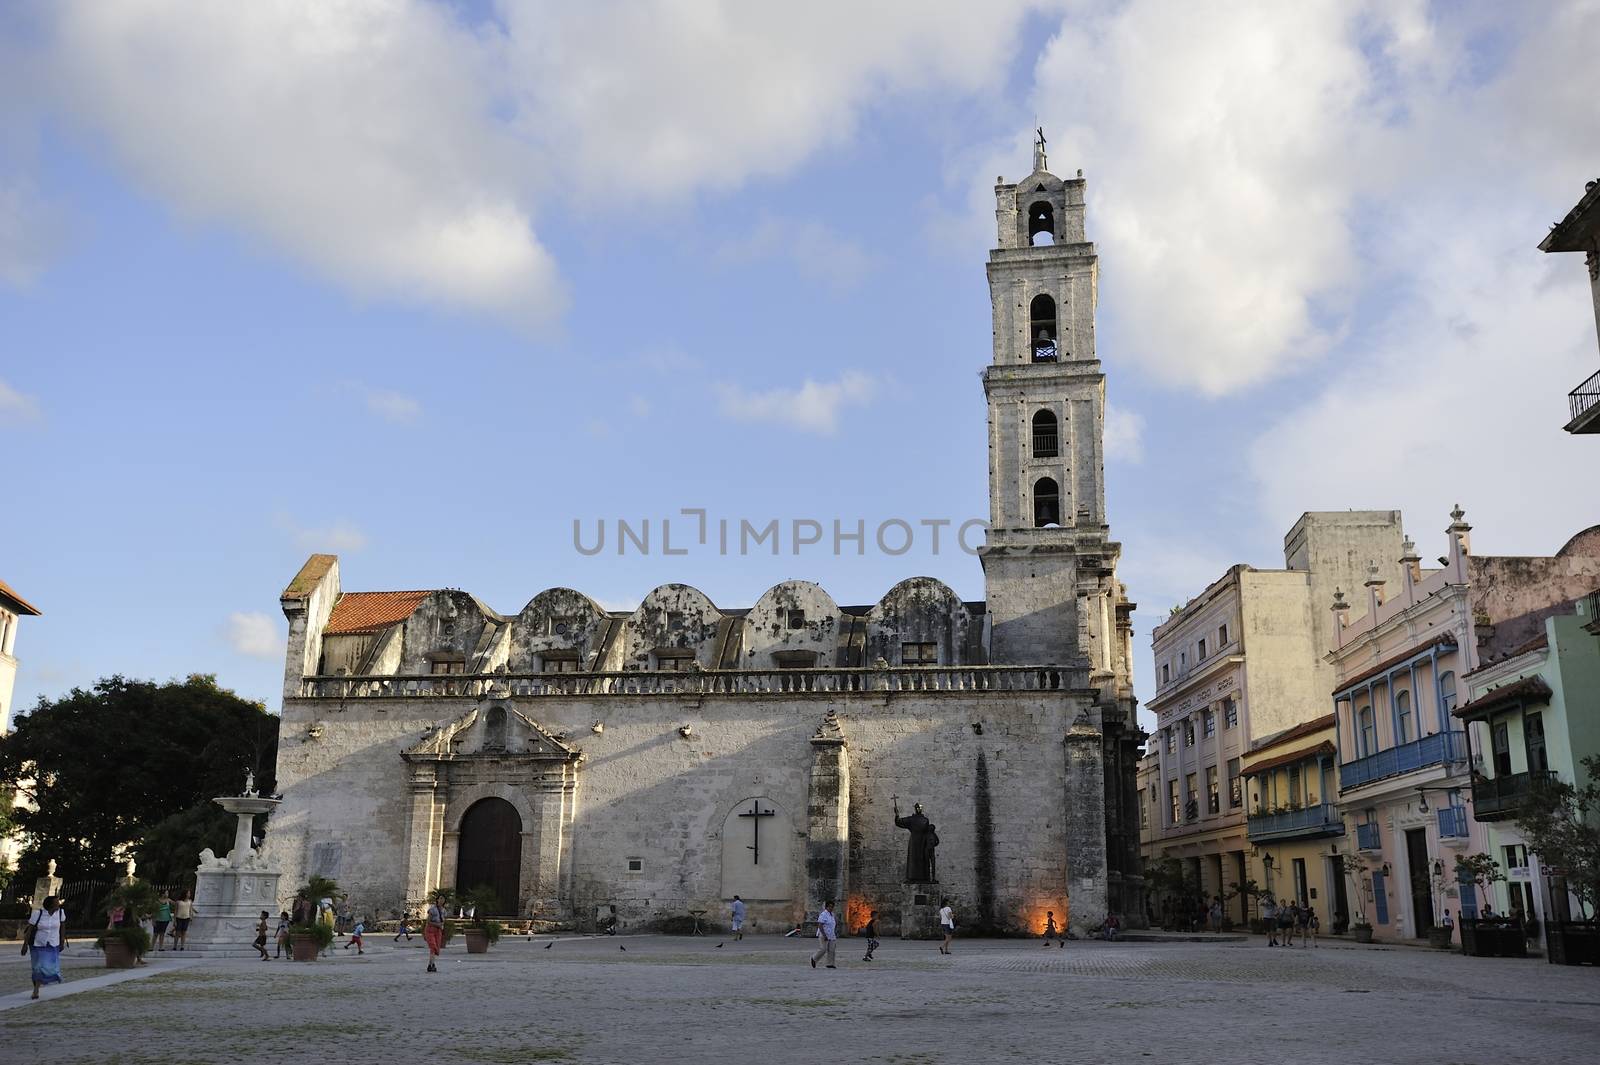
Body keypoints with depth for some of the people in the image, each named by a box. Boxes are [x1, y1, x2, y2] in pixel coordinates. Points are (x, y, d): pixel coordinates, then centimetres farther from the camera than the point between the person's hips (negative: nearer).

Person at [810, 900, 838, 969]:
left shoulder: (831, 914, 12)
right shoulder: (823, 915, -14)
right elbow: (820, 926, -20)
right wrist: (824, 935, -25)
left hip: (831, 935, 8)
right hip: (824, 935, -8)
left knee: (832, 949, -2)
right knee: (823, 949, -8)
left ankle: (830, 964, -2)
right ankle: (814, 958, 13)